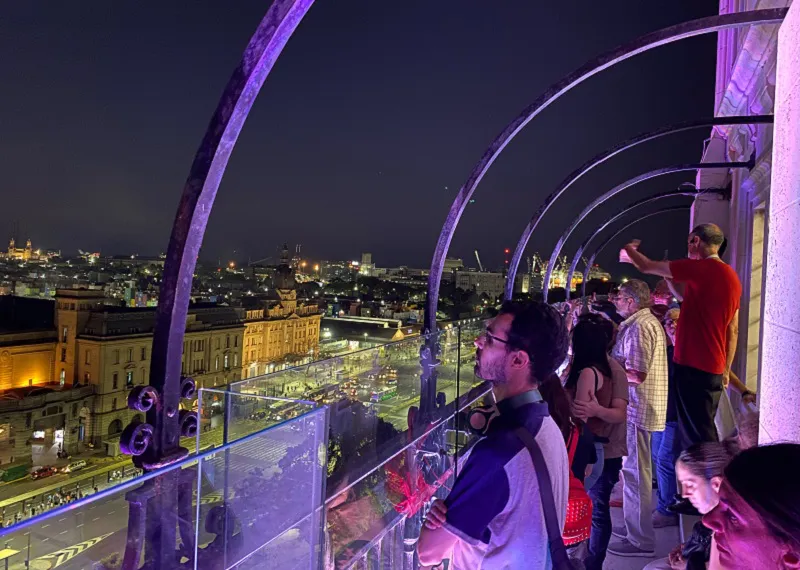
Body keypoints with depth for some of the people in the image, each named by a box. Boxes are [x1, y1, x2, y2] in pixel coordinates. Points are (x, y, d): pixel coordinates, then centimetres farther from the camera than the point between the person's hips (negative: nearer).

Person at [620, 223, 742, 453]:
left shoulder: (700, 268, -13)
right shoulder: (732, 277, 13)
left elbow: (646, 267, -6)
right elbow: (733, 330, 19)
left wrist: (630, 252, 15)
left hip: (694, 366, -9)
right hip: (714, 368, 9)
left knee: (697, 436, -5)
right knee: (703, 433, 17)